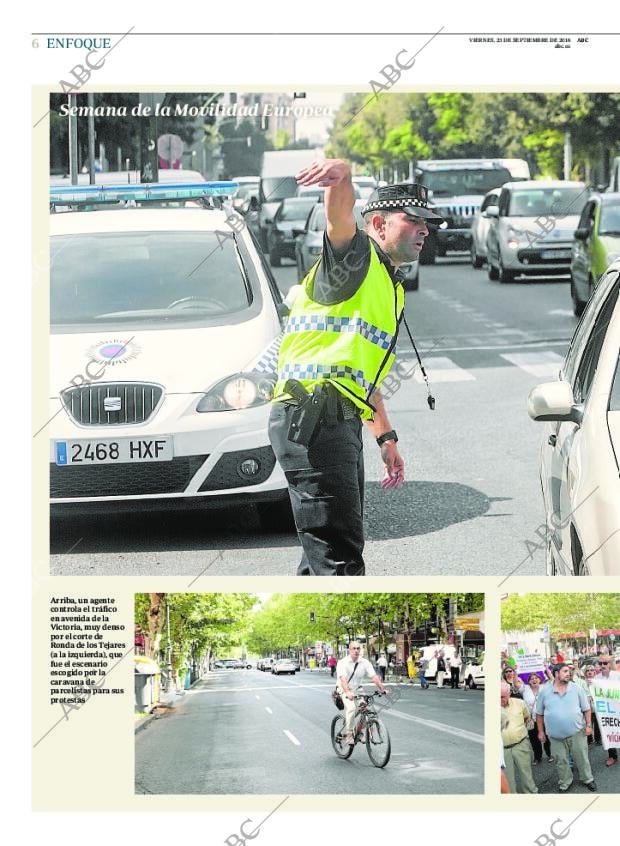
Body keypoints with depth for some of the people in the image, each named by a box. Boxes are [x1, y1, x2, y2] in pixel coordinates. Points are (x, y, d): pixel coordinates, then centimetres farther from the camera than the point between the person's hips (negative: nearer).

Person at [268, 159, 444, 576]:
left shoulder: (392, 290, 27)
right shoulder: (357, 255, 1)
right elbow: (341, 216, -24)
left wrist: (386, 437, 30)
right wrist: (341, 176, -46)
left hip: (342, 420, 10)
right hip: (313, 414, -10)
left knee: (329, 546, 17)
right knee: (339, 553, -16)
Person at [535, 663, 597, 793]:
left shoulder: (576, 689, -2)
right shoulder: (545, 691, -3)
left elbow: (586, 709, 4)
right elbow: (539, 713, 4)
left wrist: (588, 725, -3)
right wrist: (541, 731, 3)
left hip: (577, 732, 0)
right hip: (556, 735, 0)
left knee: (581, 758, 9)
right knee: (561, 761, 9)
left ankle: (588, 779, 28)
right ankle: (565, 783, 26)